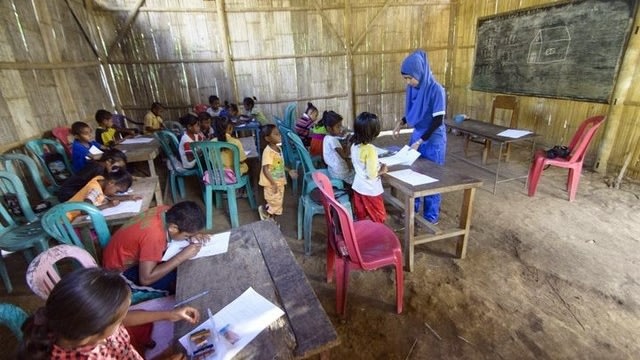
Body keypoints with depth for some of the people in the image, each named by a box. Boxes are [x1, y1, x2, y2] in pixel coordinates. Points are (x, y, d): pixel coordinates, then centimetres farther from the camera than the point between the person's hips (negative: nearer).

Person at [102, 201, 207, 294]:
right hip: (121, 270, -8)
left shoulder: (166, 211, -17)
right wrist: (183, 256, -33)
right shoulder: (154, 235, -38)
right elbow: (146, 279, -34)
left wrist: (192, 236, -16)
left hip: (131, 256, 8)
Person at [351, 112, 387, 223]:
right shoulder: (370, 149, -25)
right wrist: (381, 170, -6)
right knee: (379, 219, 12)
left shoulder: (354, 146, -2)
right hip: (370, 190, -7)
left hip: (358, 187, 7)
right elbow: (371, 174, -24)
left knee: (360, 219, 19)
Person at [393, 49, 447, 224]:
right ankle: (412, 209, 33)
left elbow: (438, 120, -20)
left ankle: (431, 216, 21)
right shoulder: (412, 88, -1)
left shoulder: (436, 89, -22)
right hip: (416, 135, 7)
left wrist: (420, 141, -22)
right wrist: (401, 122, -3)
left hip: (433, 140, -7)